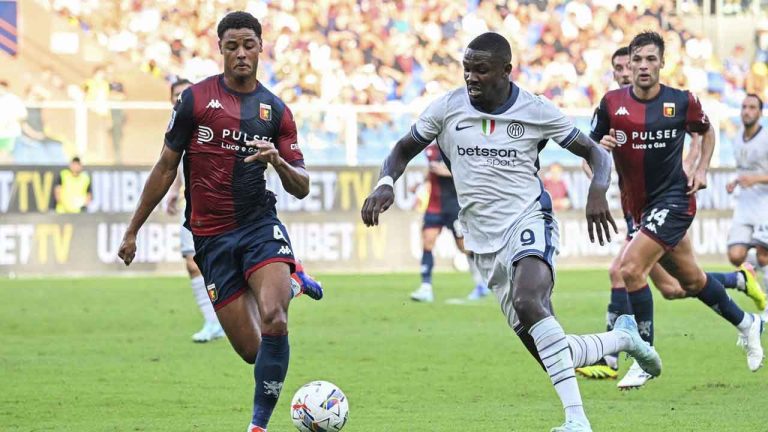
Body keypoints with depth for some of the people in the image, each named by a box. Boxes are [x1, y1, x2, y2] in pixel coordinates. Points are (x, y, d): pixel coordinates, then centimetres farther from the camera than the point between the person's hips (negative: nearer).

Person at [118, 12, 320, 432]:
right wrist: (132, 230, 8)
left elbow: (301, 188, 8)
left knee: (273, 322, -26)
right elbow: (166, 167, 8)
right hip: (211, 236, -1)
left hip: (260, 226, 1)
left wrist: (279, 162, -15)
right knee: (251, 350, -3)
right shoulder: (195, 99, 2)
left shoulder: (276, 110, 8)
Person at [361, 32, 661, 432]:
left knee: (528, 301, -37)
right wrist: (385, 184, -9)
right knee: (548, 355, 1)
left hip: (528, 221, -4)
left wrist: (598, 191, -16)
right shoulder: (448, 108, 0)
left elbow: (594, 152, 5)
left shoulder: (536, 111, -4)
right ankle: (622, 337, 32)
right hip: (485, 243, 4)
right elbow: (404, 150, 13)